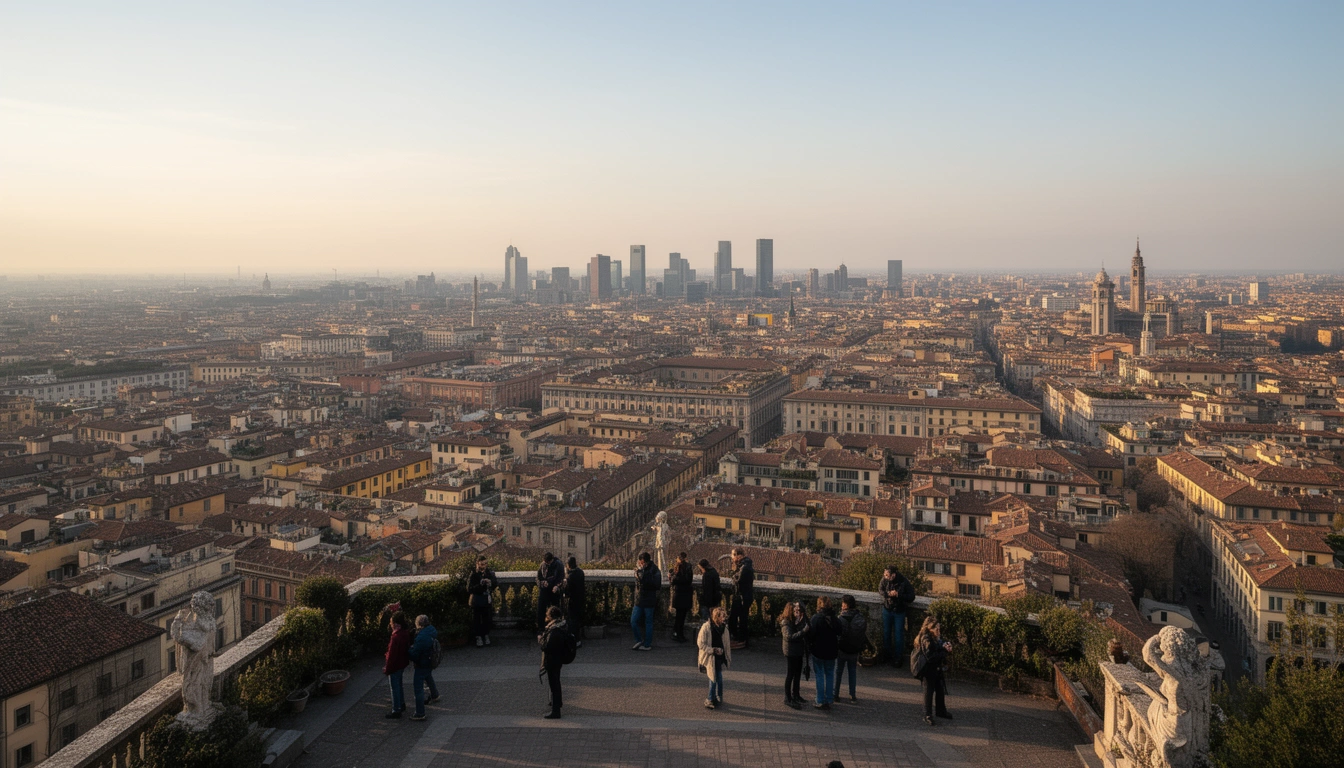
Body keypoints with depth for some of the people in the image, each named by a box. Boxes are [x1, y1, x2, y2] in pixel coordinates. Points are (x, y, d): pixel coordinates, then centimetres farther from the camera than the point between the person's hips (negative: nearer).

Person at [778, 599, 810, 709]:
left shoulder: (800, 620, 6)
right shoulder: (786, 622, -17)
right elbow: (789, 637, -28)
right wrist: (804, 631, -32)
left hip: (799, 651, 8)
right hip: (790, 652, -8)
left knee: (797, 673, 18)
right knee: (790, 674, 0)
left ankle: (795, 694, 34)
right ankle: (788, 699, 9)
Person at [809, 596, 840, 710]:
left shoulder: (816, 617, -16)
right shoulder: (834, 617, -2)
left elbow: (811, 634, -15)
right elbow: (839, 633, 6)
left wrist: (809, 646, -1)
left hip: (818, 650, -4)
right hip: (831, 650, 4)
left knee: (820, 676, 5)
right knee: (830, 675, 15)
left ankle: (820, 701, 8)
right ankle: (829, 700, 19)